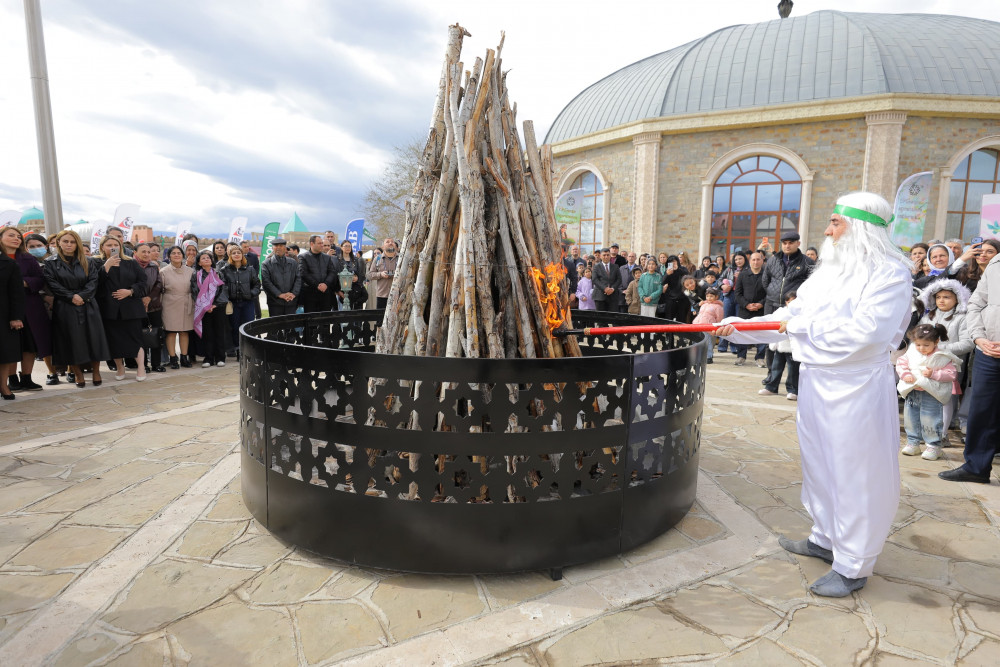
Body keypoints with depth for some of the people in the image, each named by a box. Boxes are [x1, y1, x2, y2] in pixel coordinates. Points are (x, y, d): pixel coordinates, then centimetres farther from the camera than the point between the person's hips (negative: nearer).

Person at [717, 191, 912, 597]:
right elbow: (790, 316, 13)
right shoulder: (828, 271, 12)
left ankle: (852, 566, 16)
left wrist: (804, 326, -16)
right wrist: (737, 328, 5)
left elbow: (868, 331, -24)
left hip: (856, 388, -8)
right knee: (820, 464, 18)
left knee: (854, 474, 2)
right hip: (816, 381, 8)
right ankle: (825, 540, 36)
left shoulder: (889, 272, -12)